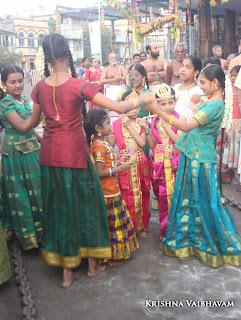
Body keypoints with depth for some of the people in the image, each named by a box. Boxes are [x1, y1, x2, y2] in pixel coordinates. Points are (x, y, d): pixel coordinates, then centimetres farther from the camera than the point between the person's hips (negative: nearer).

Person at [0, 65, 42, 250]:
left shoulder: (24, 101, 9)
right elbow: (22, 127, -23)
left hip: (31, 151, 8)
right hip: (16, 155, -7)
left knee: (35, 191, 15)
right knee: (20, 194, 3)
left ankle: (39, 229, 31)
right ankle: (27, 234, 18)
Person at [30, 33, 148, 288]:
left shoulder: (40, 87, 1)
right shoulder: (79, 86, -14)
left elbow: (33, 122, 15)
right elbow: (119, 108, -18)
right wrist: (141, 99, 0)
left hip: (49, 154, 5)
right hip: (75, 153, -4)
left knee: (58, 207, 13)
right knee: (84, 203, 14)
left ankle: (66, 271, 25)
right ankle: (92, 263, 31)